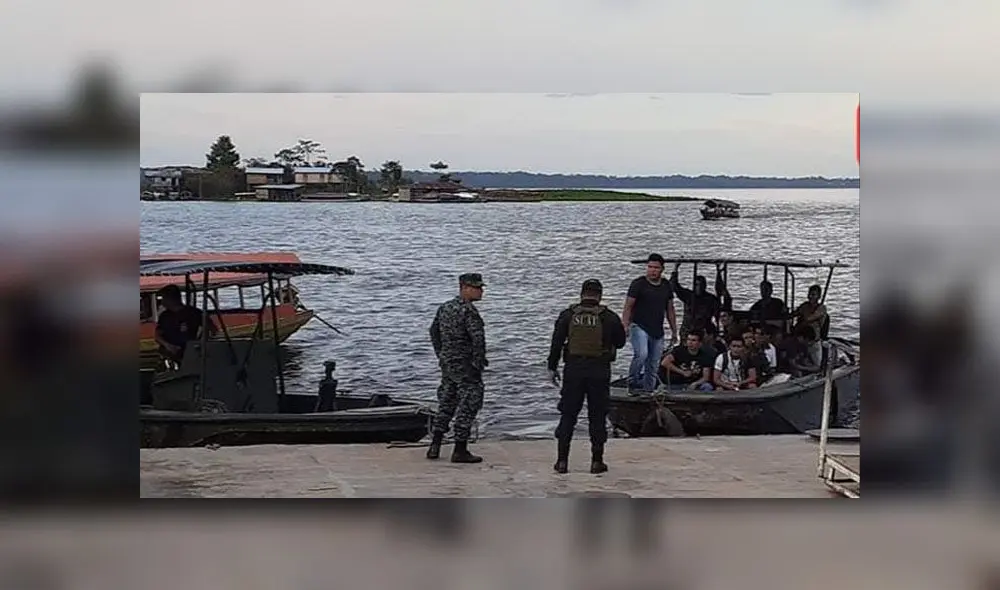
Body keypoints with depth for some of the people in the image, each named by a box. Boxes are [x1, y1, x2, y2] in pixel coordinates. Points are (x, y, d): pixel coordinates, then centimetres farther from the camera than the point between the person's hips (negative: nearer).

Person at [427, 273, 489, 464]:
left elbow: (434, 331, 20)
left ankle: (434, 447, 17)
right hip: (465, 365, -8)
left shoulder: (445, 307, 11)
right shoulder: (468, 310, -16)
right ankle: (460, 451, -1)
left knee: (446, 403, 16)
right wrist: (479, 362, -13)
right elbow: (478, 338, -24)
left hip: (447, 363, 8)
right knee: (468, 405, -2)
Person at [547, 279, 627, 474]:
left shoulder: (568, 315, 1)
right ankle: (597, 461, 8)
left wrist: (552, 367, 7)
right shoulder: (609, 317, -2)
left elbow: (556, 343, 0)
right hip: (599, 371, -1)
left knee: (568, 416, 7)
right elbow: (620, 342, 8)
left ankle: (562, 460, 6)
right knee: (597, 417, 7)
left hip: (573, 370, 1)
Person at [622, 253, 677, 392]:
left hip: (657, 332, 5)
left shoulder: (666, 286, 10)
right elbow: (628, 307, -7)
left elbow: (670, 310, 18)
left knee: (653, 366, 6)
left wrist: (674, 331, 15)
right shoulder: (638, 284, -5)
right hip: (639, 327, -5)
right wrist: (625, 327, -20)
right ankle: (632, 383, -10)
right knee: (641, 354, -27)